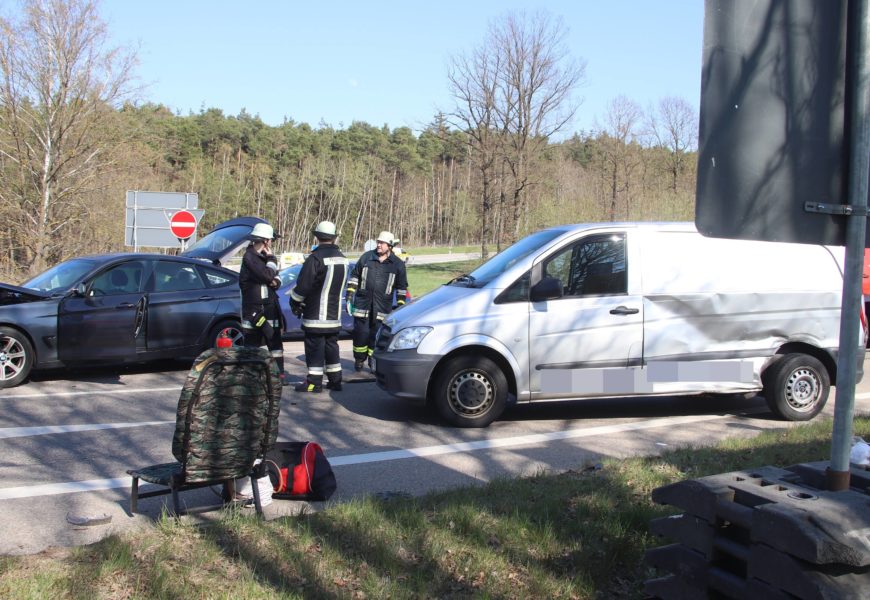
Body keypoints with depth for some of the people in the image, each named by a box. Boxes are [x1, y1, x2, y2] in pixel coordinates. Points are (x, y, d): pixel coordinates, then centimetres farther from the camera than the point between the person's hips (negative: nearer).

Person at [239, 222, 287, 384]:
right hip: (253, 308, -7)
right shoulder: (249, 257, -13)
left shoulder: (263, 256, 14)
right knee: (252, 342, 1)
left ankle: (280, 373, 12)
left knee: (275, 341, 7)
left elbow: (275, 277, 20)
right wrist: (271, 259, -9)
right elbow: (267, 275, -24)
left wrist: (276, 281, -3)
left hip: (270, 307, 7)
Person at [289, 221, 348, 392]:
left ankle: (314, 382, 1)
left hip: (316, 315, -7)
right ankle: (335, 381, 18)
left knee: (314, 347, -1)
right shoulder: (342, 258, 9)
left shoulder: (316, 258, -16)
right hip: (335, 314, 7)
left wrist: (295, 303, 0)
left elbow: (303, 285, -16)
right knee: (331, 346, 14)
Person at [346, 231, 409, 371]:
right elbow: (354, 276, 11)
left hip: (382, 306, -1)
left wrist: (400, 306, 3)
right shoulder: (366, 257, 5)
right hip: (362, 303, 1)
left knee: (377, 334, 2)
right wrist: (349, 296, 5)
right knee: (361, 332, 3)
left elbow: (402, 287, 8)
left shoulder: (397, 264, 2)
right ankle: (359, 360, 18)